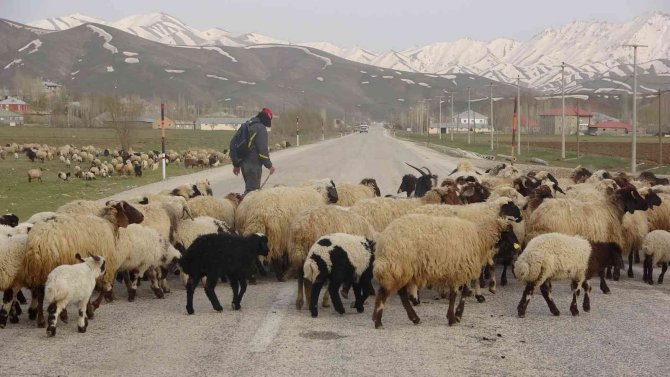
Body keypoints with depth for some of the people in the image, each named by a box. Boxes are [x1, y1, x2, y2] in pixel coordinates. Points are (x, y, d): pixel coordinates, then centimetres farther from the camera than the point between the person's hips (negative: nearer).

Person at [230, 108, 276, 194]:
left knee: (249, 187, 19)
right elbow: (263, 149, -16)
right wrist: (269, 165, -5)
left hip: (244, 164, 9)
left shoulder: (245, 126, 15)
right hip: (254, 164, -9)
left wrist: (236, 164, 21)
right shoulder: (261, 128, -12)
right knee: (252, 188, -9)